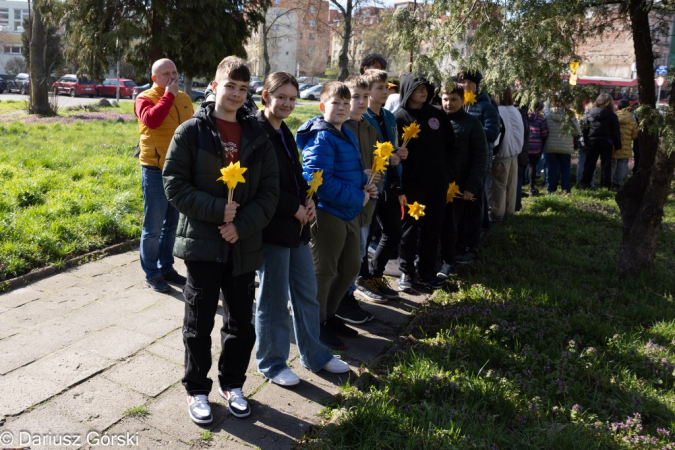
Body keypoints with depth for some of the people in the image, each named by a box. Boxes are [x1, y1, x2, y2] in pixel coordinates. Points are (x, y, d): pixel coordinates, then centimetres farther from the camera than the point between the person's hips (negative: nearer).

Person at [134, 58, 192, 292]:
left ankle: (166, 268, 28)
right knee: (153, 227, 1)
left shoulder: (184, 98, 11)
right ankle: (151, 274, 14)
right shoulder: (145, 98, -6)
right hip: (155, 171, -6)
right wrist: (169, 95, -19)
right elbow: (151, 120, -28)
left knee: (172, 224, 15)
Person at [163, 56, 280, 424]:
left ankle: (232, 383, 33)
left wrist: (243, 225, -10)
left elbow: (270, 190, 4)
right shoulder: (191, 131, -3)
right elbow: (174, 184, -7)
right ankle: (197, 389, 27)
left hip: (244, 245, 3)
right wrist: (217, 210, -17)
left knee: (241, 322, 13)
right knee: (199, 323, 8)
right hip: (202, 242, -3)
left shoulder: (257, 135, 6)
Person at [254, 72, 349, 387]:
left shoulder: (284, 133, 14)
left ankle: (315, 355, 34)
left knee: (307, 293, 17)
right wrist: (295, 208, -14)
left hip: (297, 225, 9)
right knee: (273, 300, 5)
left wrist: (308, 201, 3)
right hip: (272, 228, -9)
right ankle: (271, 363, 24)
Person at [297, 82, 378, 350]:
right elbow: (320, 181, -26)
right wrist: (357, 197, -22)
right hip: (327, 214, -10)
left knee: (350, 268, 19)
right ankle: (316, 325, 21)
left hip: (349, 213, 10)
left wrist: (367, 188, 1)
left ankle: (328, 315, 37)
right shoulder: (321, 138, -17)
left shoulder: (347, 135, 12)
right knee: (323, 272, 4)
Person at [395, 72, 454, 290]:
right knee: (409, 229, 5)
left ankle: (427, 272, 21)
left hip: (437, 184, 4)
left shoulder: (438, 115, 8)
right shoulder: (399, 119, -5)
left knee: (432, 229, 9)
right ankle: (406, 272, 18)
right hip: (411, 185, -4)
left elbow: (450, 145, 14)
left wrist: (445, 172, 5)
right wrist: (399, 188, -15)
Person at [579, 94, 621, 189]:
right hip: (606, 142, -3)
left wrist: (586, 142, 11)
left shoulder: (590, 113, 4)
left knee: (589, 163, 8)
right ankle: (605, 186, 1)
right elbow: (616, 132, -4)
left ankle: (584, 184, 6)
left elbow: (585, 129, 5)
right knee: (605, 165, 2)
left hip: (592, 141, 3)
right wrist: (617, 146, 1)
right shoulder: (612, 116, -4)